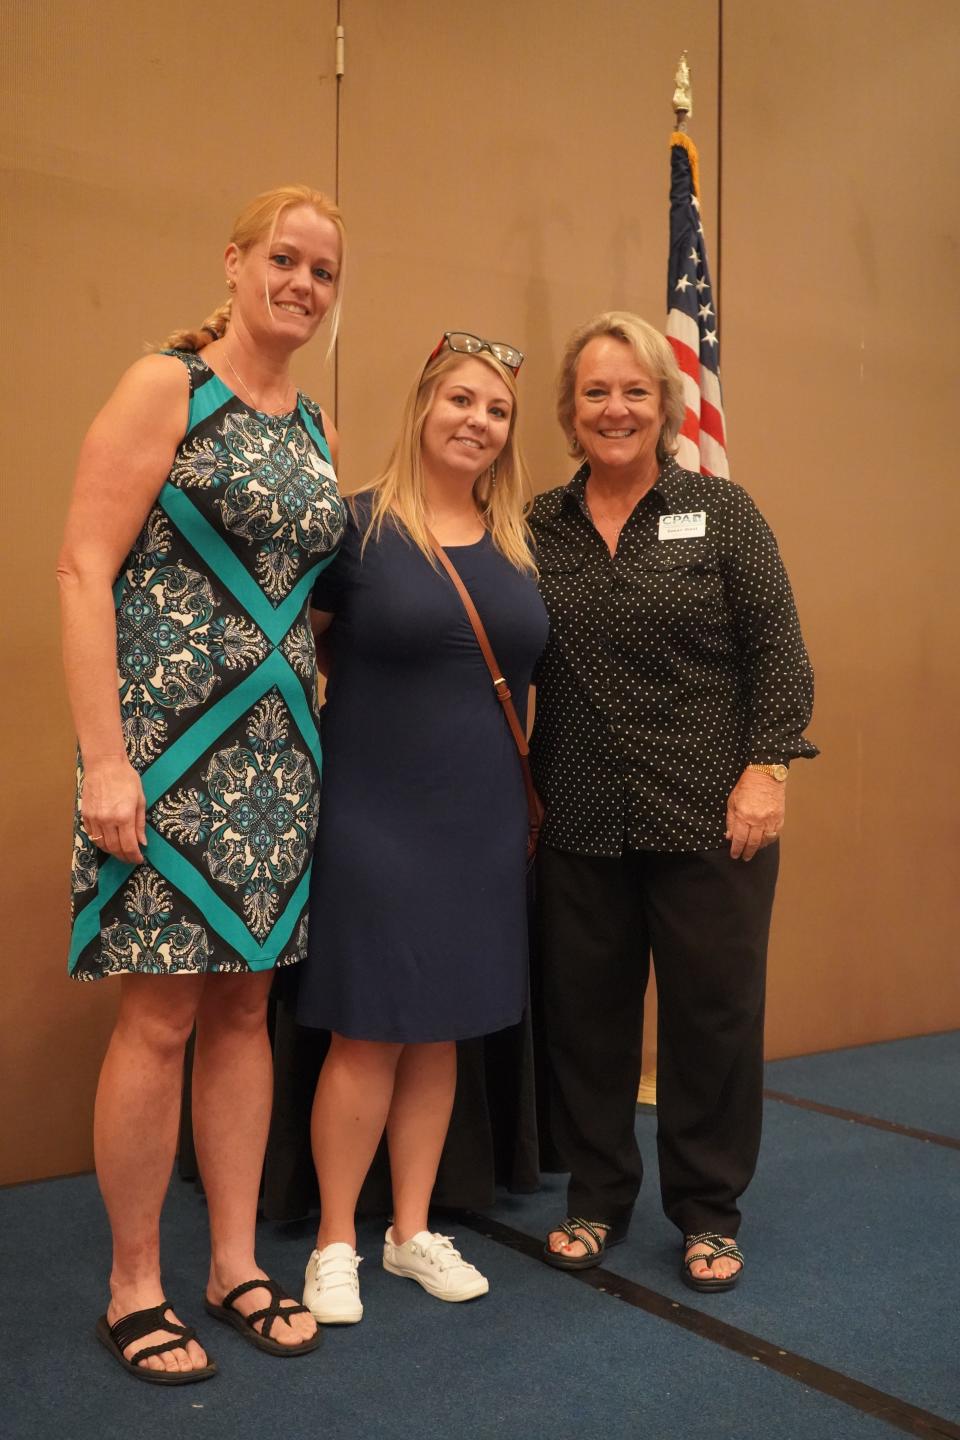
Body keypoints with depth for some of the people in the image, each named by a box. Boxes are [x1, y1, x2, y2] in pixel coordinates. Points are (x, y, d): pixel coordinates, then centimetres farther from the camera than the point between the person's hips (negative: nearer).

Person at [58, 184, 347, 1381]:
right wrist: (104, 756, -18)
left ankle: (236, 1264, 25)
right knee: (159, 1017, -1)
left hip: (275, 750, 6)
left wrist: (311, 734, 10)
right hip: (166, 744, -6)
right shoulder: (164, 387, -5)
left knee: (244, 1009, 11)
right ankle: (132, 1289, 17)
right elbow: (84, 570, -11)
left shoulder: (316, 430, 14)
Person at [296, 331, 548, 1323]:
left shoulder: (517, 545, 9)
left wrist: (526, 802, 15)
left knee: (439, 1032, 13)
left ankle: (412, 1230, 28)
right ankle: (334, 1243, 20)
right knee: (368, 1035, 1)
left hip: (483, 824, 5)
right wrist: (320, 756, -8)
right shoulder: (358, 526, -7)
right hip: (376, 821, -5)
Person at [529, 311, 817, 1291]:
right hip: (580, 821, 3)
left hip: (709, 816, -2)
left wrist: (767, 770, -11)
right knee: (585, 1009, 10)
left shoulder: (721, 512, 0)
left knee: (714, 1008, 6)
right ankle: (596, 1198, 29)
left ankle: (708, 1211, 25)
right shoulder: (539, 529, 7)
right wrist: (523, 778, 0)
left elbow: (777, 652, -3)